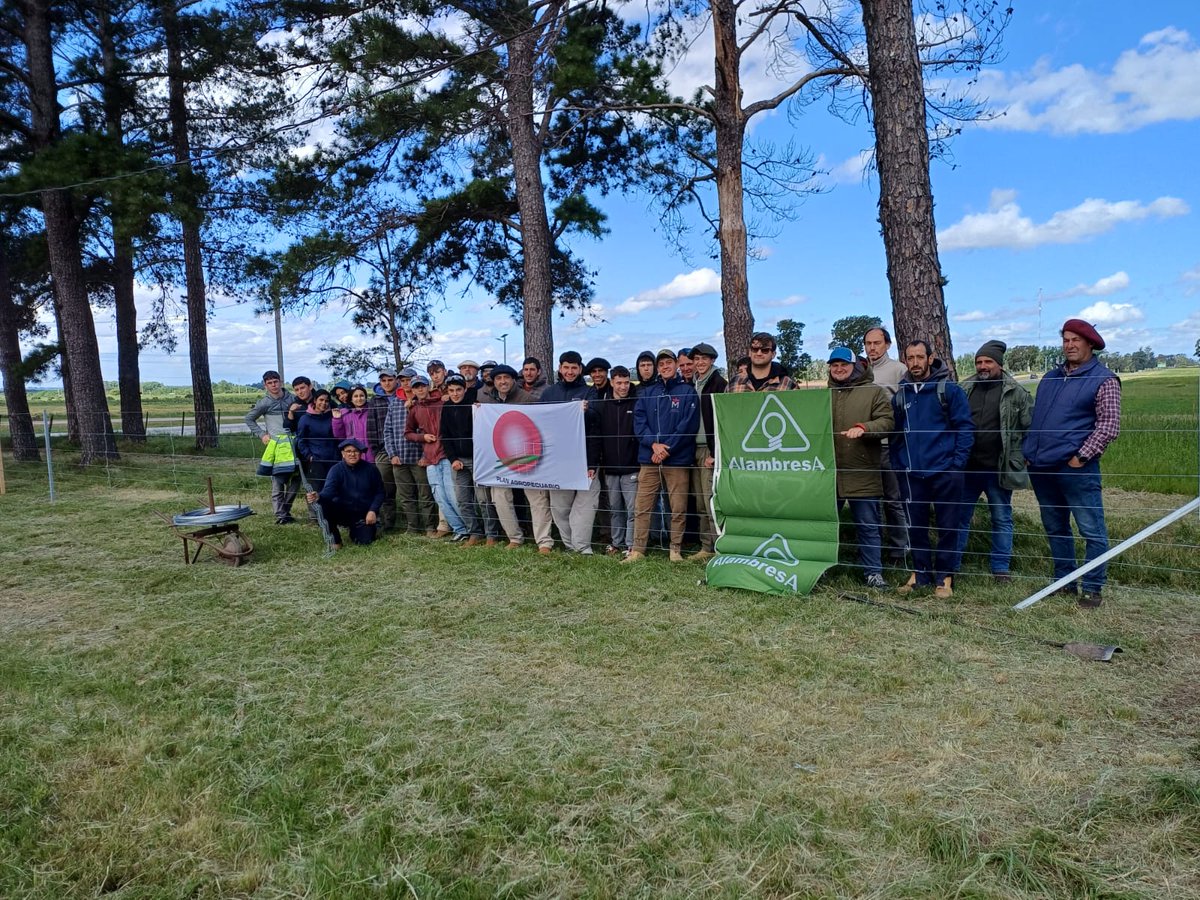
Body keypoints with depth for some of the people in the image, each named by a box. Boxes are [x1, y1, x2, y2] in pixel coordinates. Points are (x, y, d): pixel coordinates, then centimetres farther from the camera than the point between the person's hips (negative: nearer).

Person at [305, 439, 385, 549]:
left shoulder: (370, 469, -5)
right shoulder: (336, 470, -9)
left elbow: (379, 492, 2)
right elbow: (329, 490, -25)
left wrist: (373, 511, -11)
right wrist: (318, 497, -48)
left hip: (364, 514, 1)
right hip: (343, 510, -1)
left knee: (365, 541, -15)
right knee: (325, 506, -30)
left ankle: (356, 530, 25)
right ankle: (335, 539, -6)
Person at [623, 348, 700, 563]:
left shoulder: (687, 392, 3)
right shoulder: (646, 393, 14)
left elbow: (689, 425, -6)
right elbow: (639, 421, 5)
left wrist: (667, 449, -12)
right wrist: (654, 444, -11)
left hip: (677, 459, -3)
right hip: (648, 458, 3)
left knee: (678, 508, 1)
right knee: (642, 507, 2)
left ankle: (676, 549, 12)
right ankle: (638, 549, 8)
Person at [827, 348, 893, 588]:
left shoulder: (874, 392, 3)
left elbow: (887, 421, -7)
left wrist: (863, 428, -23)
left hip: (863, 475, -3)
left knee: (868, 526, 4)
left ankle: (873, 572, 14)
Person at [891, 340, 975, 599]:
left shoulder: (949, 390, -3)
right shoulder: (900, 395, 9)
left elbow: (965, 427, -5)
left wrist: (957, 463, -11)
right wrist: (898, 463, 5)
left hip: (944, 471, -3)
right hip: (911, 473, 4)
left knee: (948, 526, 4)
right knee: (915, 526, 9)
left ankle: (944, 576, 16)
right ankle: (920, 572, 23)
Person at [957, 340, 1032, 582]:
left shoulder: (1016, 392, -2)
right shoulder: (964, 389, 6)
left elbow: (1029, 427, 0)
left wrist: (1021, 456, -4)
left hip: (999, 469, -2)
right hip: (966, 467, 3)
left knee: (1002, 519, 9)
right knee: (960, 517, 9)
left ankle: (1001, 567, 19)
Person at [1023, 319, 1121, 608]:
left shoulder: (1103, 380, -3)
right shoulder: (1051, 377, 16)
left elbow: (1109, 426, -10)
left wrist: (1081, 457, -15)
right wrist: (1030, 451, 13)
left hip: (1076, 468, -6)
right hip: (1041, 468, 7)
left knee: (1092, 530, -1)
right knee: (1055, 528, 15)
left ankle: (1092, 588, 9)